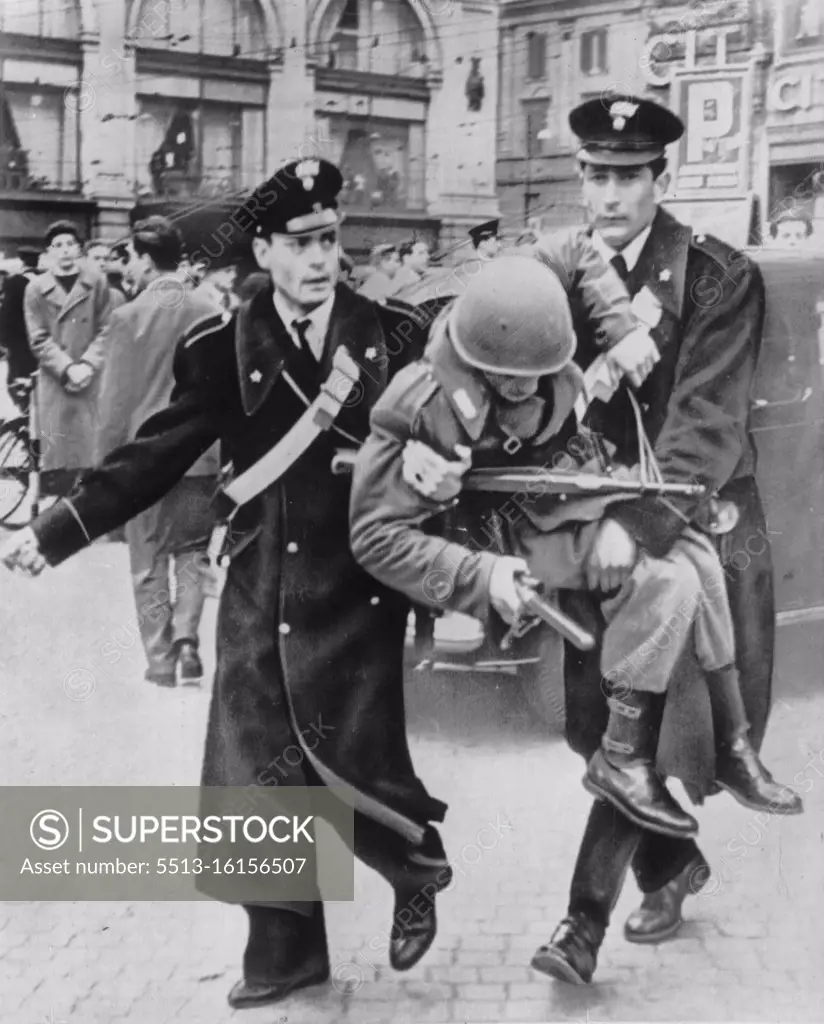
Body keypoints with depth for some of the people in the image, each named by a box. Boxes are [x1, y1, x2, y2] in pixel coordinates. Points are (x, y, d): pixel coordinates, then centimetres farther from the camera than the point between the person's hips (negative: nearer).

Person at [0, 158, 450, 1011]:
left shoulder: (393, 335, -2)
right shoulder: (222, 348, -1)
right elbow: (156, 456, 0)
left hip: (357, 587, -1)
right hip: (260, 587, 2)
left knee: (350, 764, -4)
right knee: (254, 778, 4)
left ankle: (417, 870, 30)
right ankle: (285, 949, 24)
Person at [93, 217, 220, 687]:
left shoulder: (129, 317, -11)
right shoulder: (210, 313, -2)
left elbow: (116, 400, -8)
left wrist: (105, 463, 1)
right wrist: (226, 448, 15)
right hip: (202, 456, 3)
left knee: (150, 565, 9)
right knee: (193, 552, 16)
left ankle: (161, 663, 12)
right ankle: (186, 637, -2)